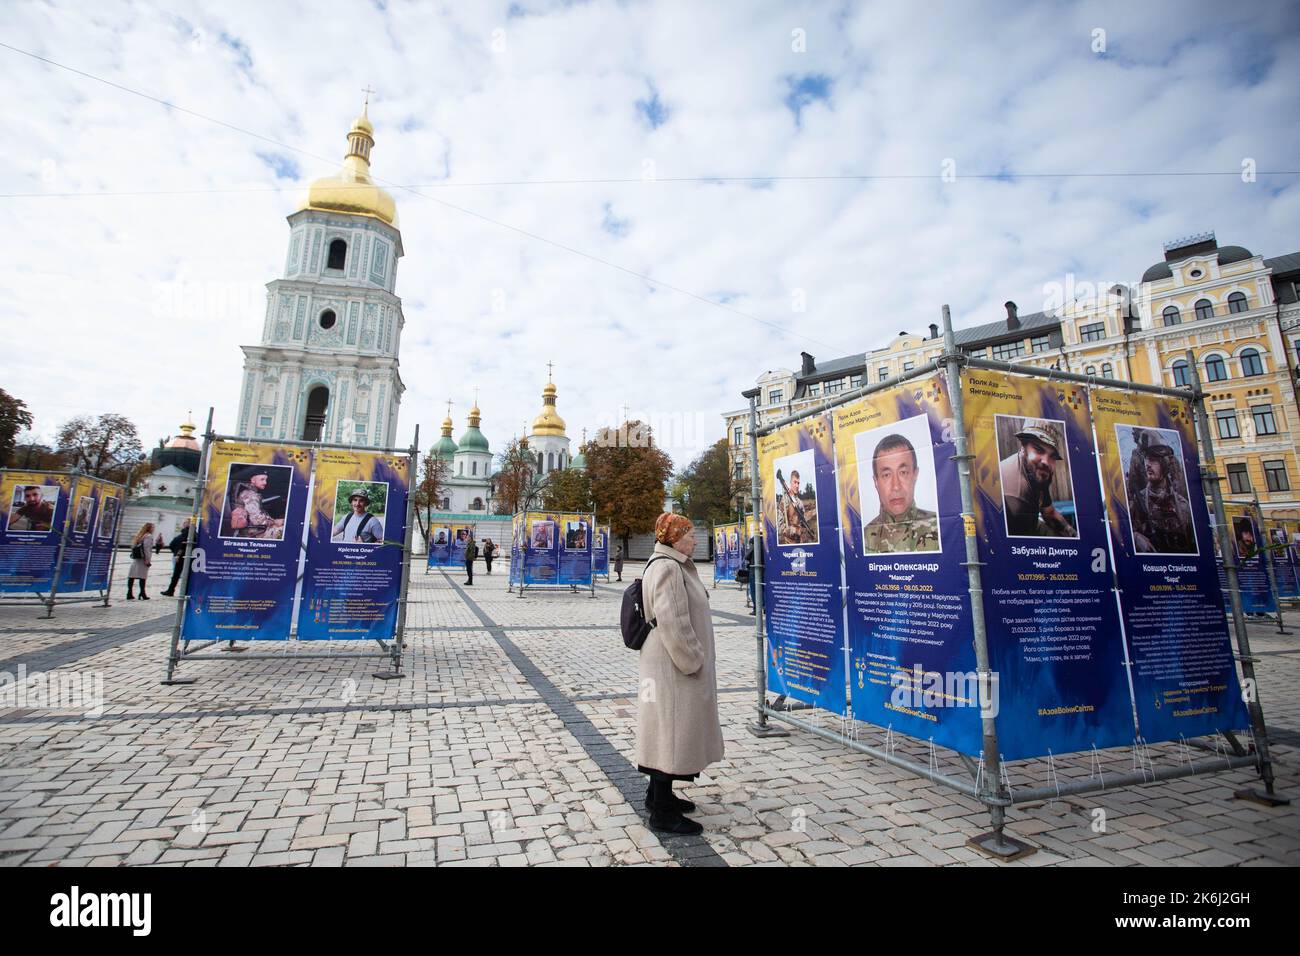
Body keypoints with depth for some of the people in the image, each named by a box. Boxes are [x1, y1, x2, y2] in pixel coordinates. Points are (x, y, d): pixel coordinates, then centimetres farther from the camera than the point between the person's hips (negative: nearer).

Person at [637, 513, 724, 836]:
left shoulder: (675, 566, 14)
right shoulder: (666, 568, -19)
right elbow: (671, 622, -25)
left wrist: (694, 657, 20)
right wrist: (692, 661, -18)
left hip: (671, 663, 11)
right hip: (672, 664, -11)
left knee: (667, 728, 19)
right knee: (671, 728, -2)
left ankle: (658, 794, 34)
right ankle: (662, 813, 10)